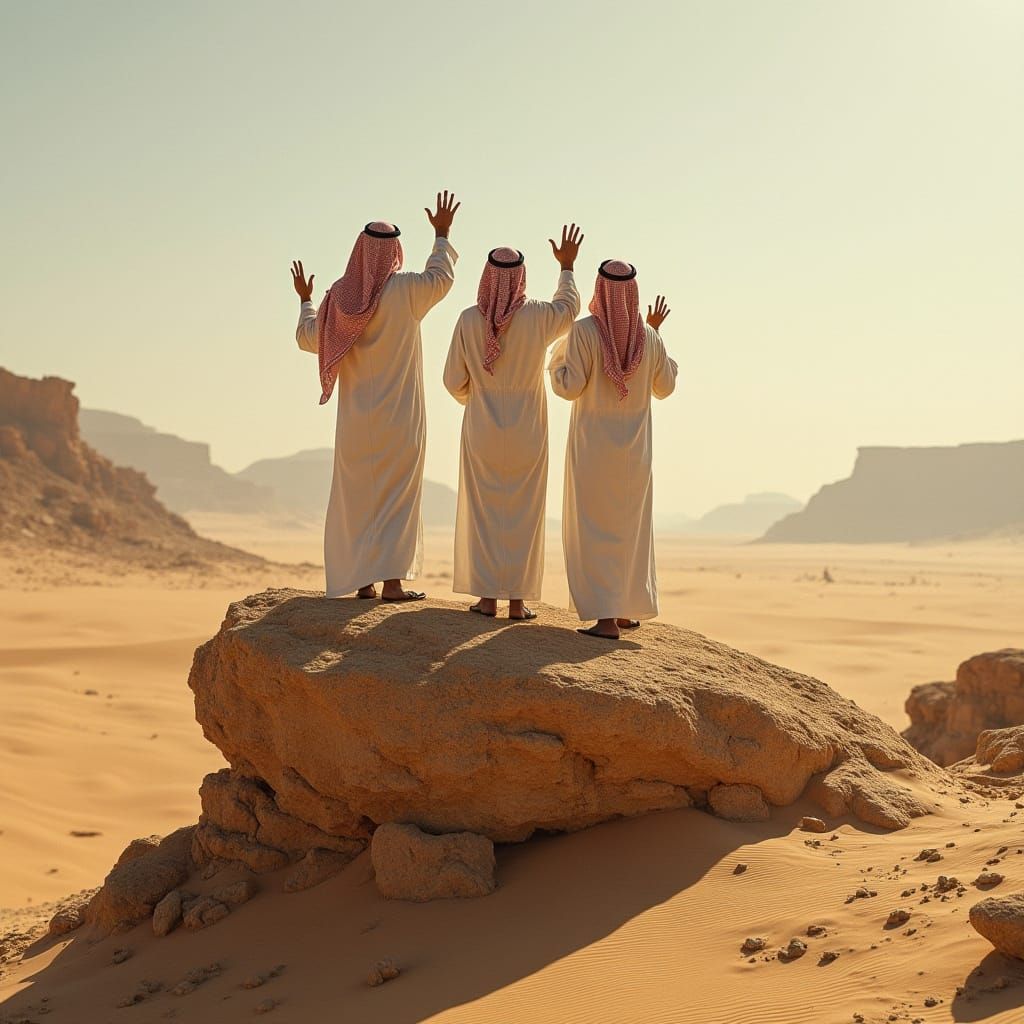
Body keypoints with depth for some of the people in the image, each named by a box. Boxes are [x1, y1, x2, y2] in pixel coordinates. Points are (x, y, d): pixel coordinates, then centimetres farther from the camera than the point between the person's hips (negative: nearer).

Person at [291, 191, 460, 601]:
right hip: (399, 416, -3)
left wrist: (305, 300, 28)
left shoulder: (338, 295, -2)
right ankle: (391, 580, -7)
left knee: (357, 495, 10)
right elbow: (442, 278, 9)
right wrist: (442, 234, 22)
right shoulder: (405, 289, -11)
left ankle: (362, 579, 13)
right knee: (397, 495, -1)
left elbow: (308, 338, 11)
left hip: (355, 418, 3)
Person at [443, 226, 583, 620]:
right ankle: (517, 599, 6)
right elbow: (569, 308, 16)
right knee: (522, 513, 6)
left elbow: (454, 381, -1)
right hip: (527, 433, 0)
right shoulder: (538, 316, -9)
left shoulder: (469, 319, -9)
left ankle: (487, 598, 6)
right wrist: (567, 266, 30)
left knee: (484, 511, 7)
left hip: (482, 431, 0)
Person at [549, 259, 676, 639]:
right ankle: (627, 610, 26)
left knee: (593, 529, 1)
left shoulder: (585, 330, -15)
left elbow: (569, 388, -17)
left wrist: (556, 357, 2)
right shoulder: (648, 337, -3)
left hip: (592, 445, -4)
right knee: (630, 526, 18)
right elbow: (664, 387, 10)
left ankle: (605, 619, -6)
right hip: (635, 448, 4)